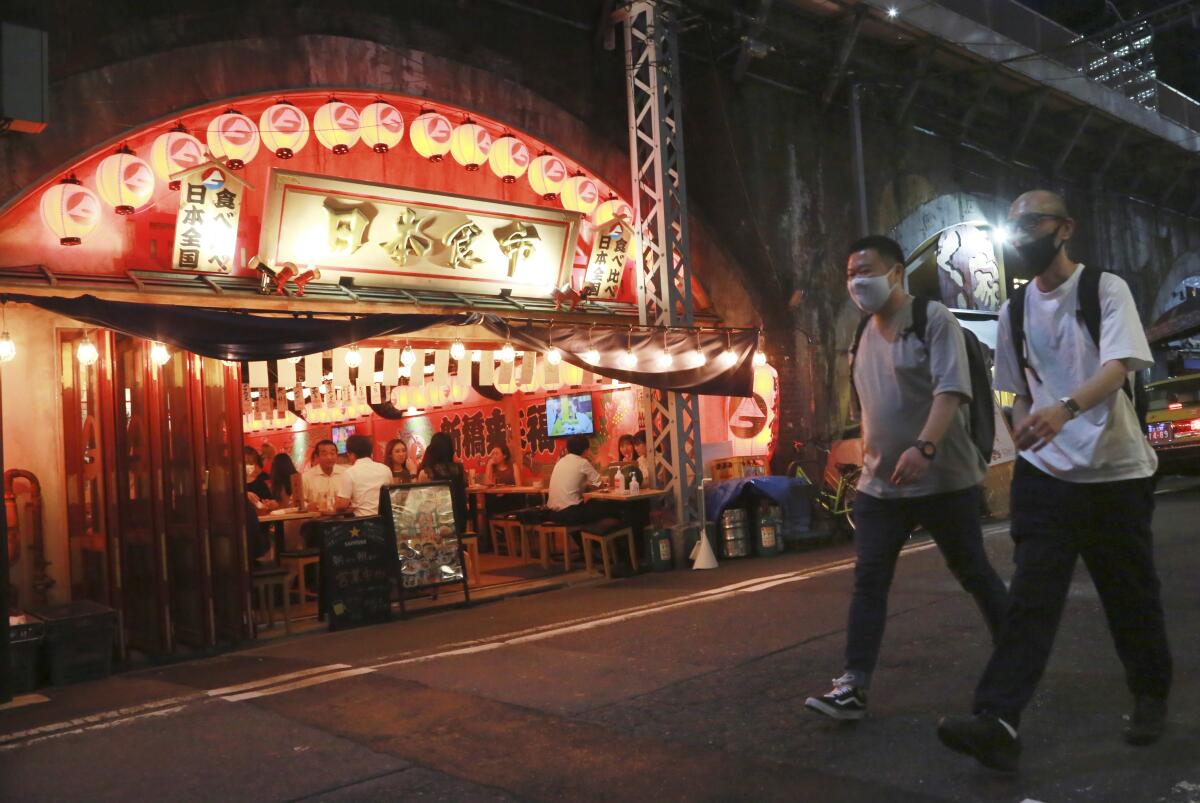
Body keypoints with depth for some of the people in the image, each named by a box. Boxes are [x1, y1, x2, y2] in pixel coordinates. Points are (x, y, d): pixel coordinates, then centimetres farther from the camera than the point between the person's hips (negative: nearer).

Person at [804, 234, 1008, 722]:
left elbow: (950, 389, -22)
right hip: (879, 484, 6)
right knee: (868, 581, -2)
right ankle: (854, 684, 0)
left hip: (943, 478, -5)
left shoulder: (934, 320, -9)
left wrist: (924, 447, -35)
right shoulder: (863, 337, 11)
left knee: (973, 573, 10)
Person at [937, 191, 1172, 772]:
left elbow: (1119, 365, -20)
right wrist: (1023, 435, 6)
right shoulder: (1014, 311, 8)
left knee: (1130, 593, 9)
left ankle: (1151, 697, 34)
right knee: (1031, 596, -7)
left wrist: (1066, 409, -38)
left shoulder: (1106, 289, -4)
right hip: (1044, 472, 2)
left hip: (1115, 470, -2)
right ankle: (999, 722, -14)